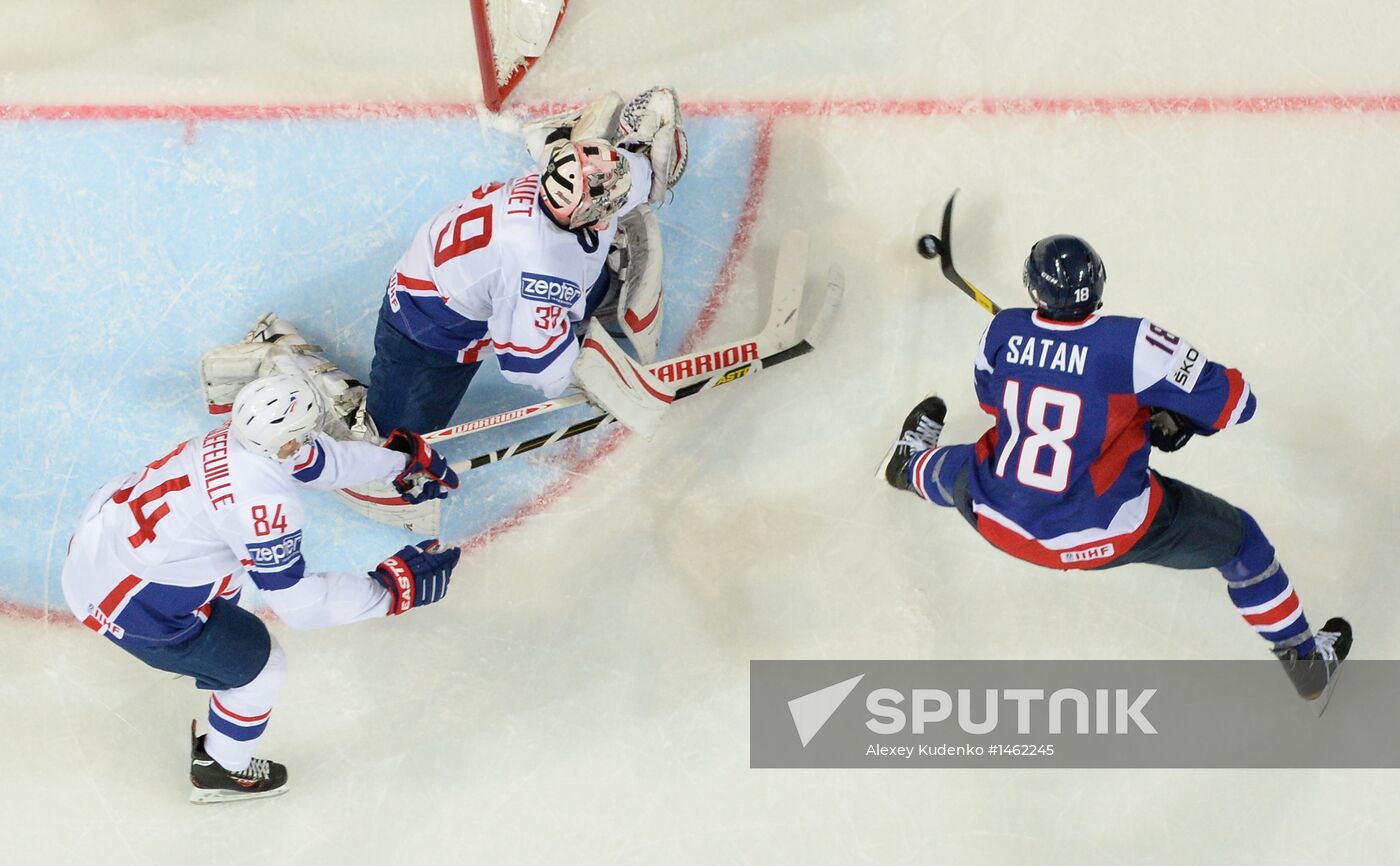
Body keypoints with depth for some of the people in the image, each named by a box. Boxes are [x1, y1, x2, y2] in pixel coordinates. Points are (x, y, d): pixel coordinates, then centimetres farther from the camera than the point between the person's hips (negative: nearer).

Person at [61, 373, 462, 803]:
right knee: (259, 663, 8)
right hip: (124, 604, -8)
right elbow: (297, 602, -23)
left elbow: (321, 457, 11)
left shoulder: (239, 433, -7)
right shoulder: (261, 502, -32)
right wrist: (390, 589, -20)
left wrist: (401, 461, 16)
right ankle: (220, 769, 32)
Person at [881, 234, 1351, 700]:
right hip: (1102, 533, -3)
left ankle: (912, 465, 73)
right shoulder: (1135, 341, -21)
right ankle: (1304, 658, 29)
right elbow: (1235, 401, -16)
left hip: (1000, 522, 4)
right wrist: (1179, 419, 4)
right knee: (1236, 537, 17)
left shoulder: (1003, 329, -8)